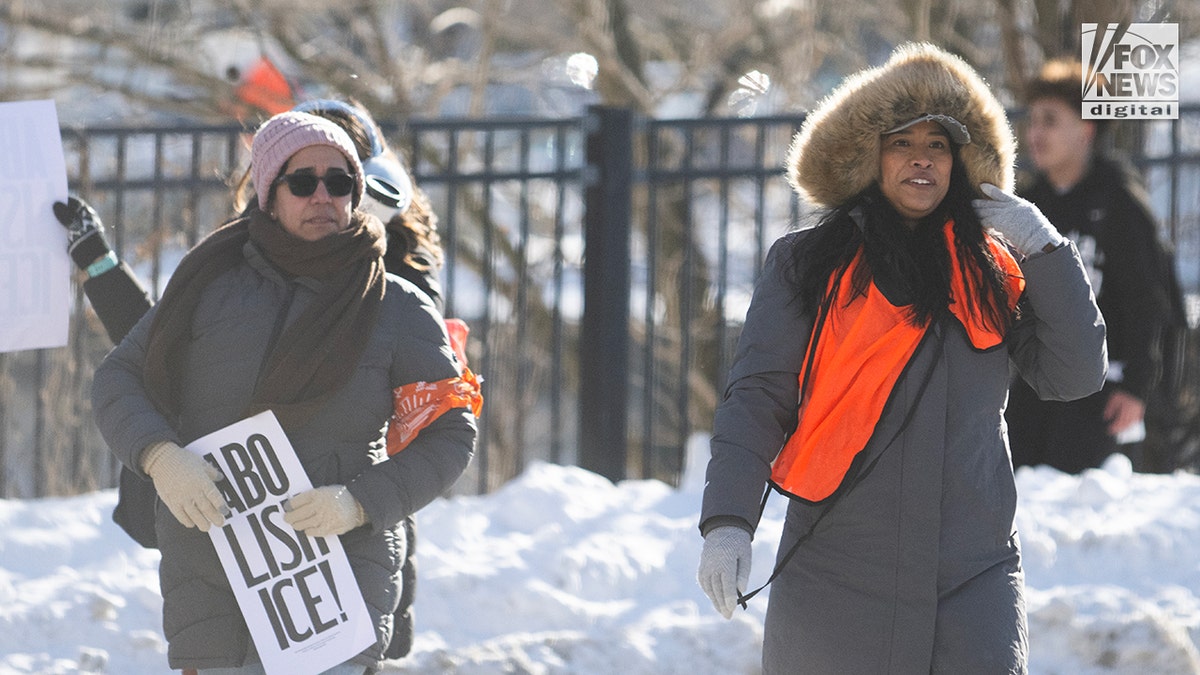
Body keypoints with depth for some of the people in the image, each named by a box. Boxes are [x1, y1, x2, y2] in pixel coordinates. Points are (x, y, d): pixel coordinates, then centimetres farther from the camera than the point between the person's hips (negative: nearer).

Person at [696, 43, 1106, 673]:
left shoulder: (991, 268, 13)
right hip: (838, 569, -1)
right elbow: (755, 400, -2)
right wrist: (727, 521, -14)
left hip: (973, 573, 1)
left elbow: (1075, 374, 7)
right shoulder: (807, 266, 5)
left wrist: (1044, 252, -1)